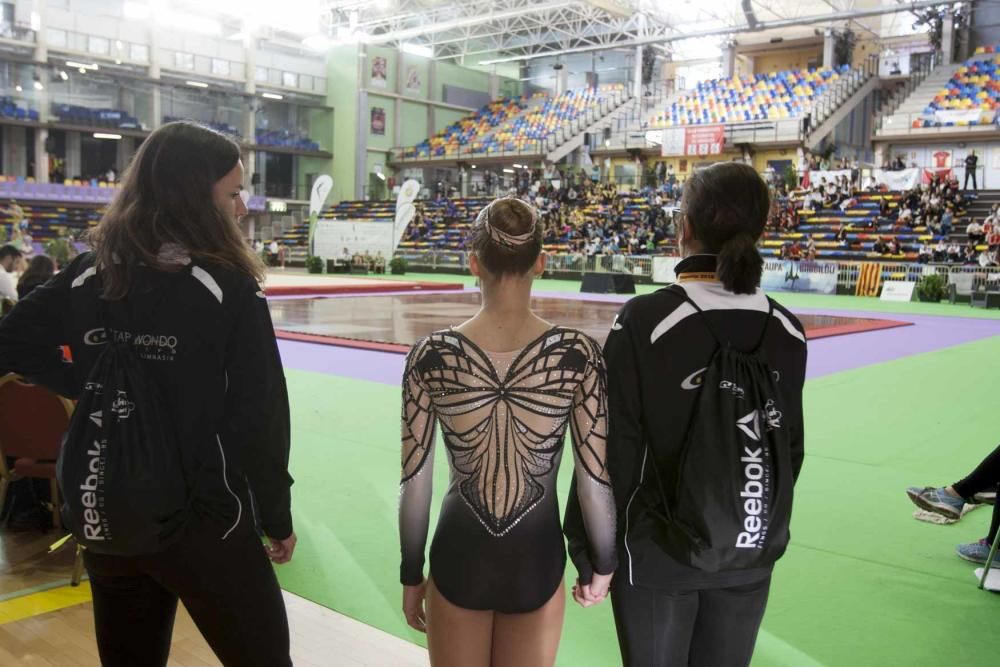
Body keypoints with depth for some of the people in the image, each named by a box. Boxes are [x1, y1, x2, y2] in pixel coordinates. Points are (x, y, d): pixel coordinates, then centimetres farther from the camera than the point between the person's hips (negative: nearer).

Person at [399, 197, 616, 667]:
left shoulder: (431, 356, -13)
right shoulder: (578, 355, -15)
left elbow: (413, 483, -7)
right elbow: (595, 479, -10)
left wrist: (411, 575, 7)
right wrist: (602, 564, 7)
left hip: (458, 558, 0)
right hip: (537, 562, 0)